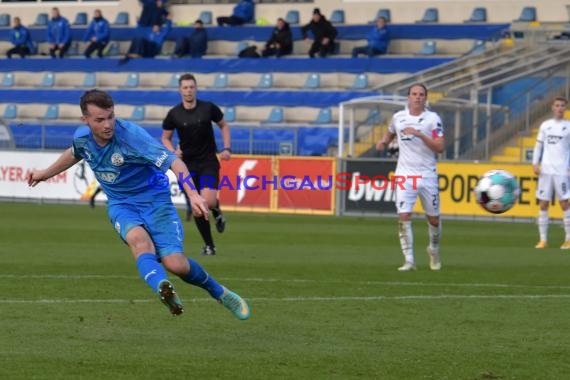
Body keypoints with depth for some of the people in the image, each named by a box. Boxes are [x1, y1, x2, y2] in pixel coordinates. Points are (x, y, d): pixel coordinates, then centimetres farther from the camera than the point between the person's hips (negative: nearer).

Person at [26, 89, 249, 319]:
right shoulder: (81, 137, -7)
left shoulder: (130, 135, -26)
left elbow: (174, 162, -34)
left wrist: (193, 194, -49)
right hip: (121, 204, 4)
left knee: (175, 264, -16)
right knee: (138, 238, -34)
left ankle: (220, 294, 14)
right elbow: (74, 154, 22)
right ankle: (163, 289, -61)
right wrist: (45, 174, 33)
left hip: (154, 199, -4)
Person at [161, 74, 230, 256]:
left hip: (208, 161, -2)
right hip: (188, 164, 2)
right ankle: (209, 244, 15)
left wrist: (227, 148, -1)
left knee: (208, 200, -22)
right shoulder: (174, 114, -3)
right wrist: (173, 151, -11)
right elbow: (165, 137, 10)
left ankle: (217, 211, 15)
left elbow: (224, 125, 11)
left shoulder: (208, 108, -5)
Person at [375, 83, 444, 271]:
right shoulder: (398, 117, 5)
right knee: (404, 217, -13)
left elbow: (439, 147, -12)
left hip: (428, 175, -1)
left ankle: (434, 250, 37)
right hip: (405, 175, 1)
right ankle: (409, 261, -11)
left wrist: (419, 135, -23)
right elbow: (390, 132, 27)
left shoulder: (432, 118, -4)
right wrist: (383, 142, 6)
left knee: (433, 219, 9)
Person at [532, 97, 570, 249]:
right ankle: (543, 239, 6)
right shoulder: (545, 125, 11)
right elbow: (539, 145, 13)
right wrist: (535, 163, 2)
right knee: (543, 204, 2)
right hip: (546, 170, 3)